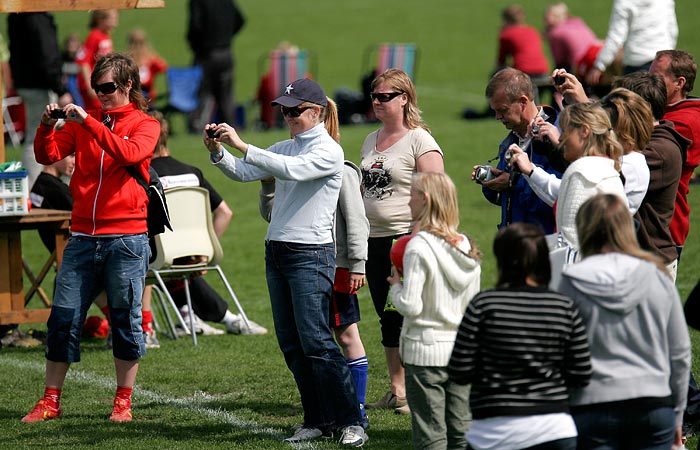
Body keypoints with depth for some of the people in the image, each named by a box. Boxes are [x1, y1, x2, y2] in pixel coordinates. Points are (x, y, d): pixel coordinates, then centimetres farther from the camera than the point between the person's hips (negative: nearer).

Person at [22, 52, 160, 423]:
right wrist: (47, 126, -13)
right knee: (63, 318, 2)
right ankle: (50, 401, 8)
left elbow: (129, 153, -17)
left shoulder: (144, 124, 3)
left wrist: (88, 122, -22)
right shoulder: (80, 122, 13)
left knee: (126, 320, 2)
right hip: (83, 236, 3)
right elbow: (47, 156, 6)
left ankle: (123, 401, 11)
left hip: (126, 236, -3)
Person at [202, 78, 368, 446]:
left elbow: (292, 170, -26)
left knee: (316, 342, -11)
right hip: (276, 251, 8)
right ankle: (318, 420, 13)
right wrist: (217, 152, -14)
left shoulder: (328, 151, -9)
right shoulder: (285, 148, 14)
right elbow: (243, 173, 5)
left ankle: (350, 422, -7)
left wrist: (242, 146, -29)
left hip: (311, 254, -8)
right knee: (290, 344, 7)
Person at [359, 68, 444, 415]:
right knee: (387, 317, 10)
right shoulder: (371, 141, 16)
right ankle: (397, 390, 17)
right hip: (375, 240, 8)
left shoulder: (420, 140, -8)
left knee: (405, 316, -7)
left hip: (407, 239, -8)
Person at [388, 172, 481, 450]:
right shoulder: (466, 245, 5)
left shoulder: (419, 247, -15)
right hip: (462, 349, 6)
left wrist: (396, 286, 0)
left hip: (425, 352, -6)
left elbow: (410, 306, -18)